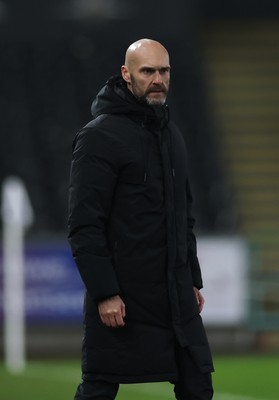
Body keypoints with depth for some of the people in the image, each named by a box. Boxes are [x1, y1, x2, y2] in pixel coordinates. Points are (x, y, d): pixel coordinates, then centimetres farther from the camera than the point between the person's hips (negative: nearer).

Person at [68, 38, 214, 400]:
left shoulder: (171, 135, 15)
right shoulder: (100, 136, -11)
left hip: (176, 297, 7)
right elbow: (84, 226, -16)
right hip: (121, 301, -7)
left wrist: (193, 280, 18)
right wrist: (104, 293, -21)